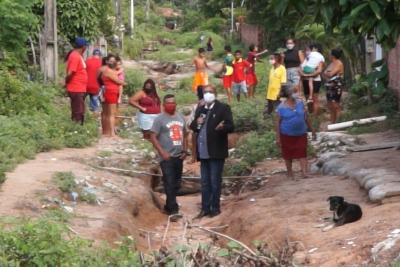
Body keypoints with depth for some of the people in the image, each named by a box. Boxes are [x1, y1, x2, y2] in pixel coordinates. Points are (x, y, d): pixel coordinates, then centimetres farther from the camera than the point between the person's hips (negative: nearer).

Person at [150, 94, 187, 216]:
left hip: (178, 156, 6)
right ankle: (173, 208, -8)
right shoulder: (160, 119, -7)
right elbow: (153, 137, -9)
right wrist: (162, 152, -16)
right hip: (167, 157, -6)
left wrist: (184, 150, 8)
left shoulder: (180, 117, 11)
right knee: (169, 183, -9)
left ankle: (169, 206, 23)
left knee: (176, 183, 11)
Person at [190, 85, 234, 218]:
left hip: (216, 152, -6)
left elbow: (230, 126, -12)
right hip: (203, 152, 6)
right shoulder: (200, 109, 15)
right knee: (205, 182, 11)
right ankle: (205, 208, 16)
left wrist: (222, 127, -34)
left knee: (215, 181, -1)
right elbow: (192, 127, 17)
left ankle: (215, 208, 7)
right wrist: (196, 123, -6)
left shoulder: (223, 108, -5)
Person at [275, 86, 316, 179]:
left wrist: (312, 130, 9)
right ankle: (290, 173, 27)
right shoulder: (281, 107, -11)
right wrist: (278, 137, -10)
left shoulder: (300, 103, -1)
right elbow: (278, 123, -8)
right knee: (288, 155, 11)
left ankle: (305, 173, -10)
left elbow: (306, 117, 7)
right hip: (287, 135, -2)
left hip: (301, 134, 2)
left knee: (302, 154, -5)